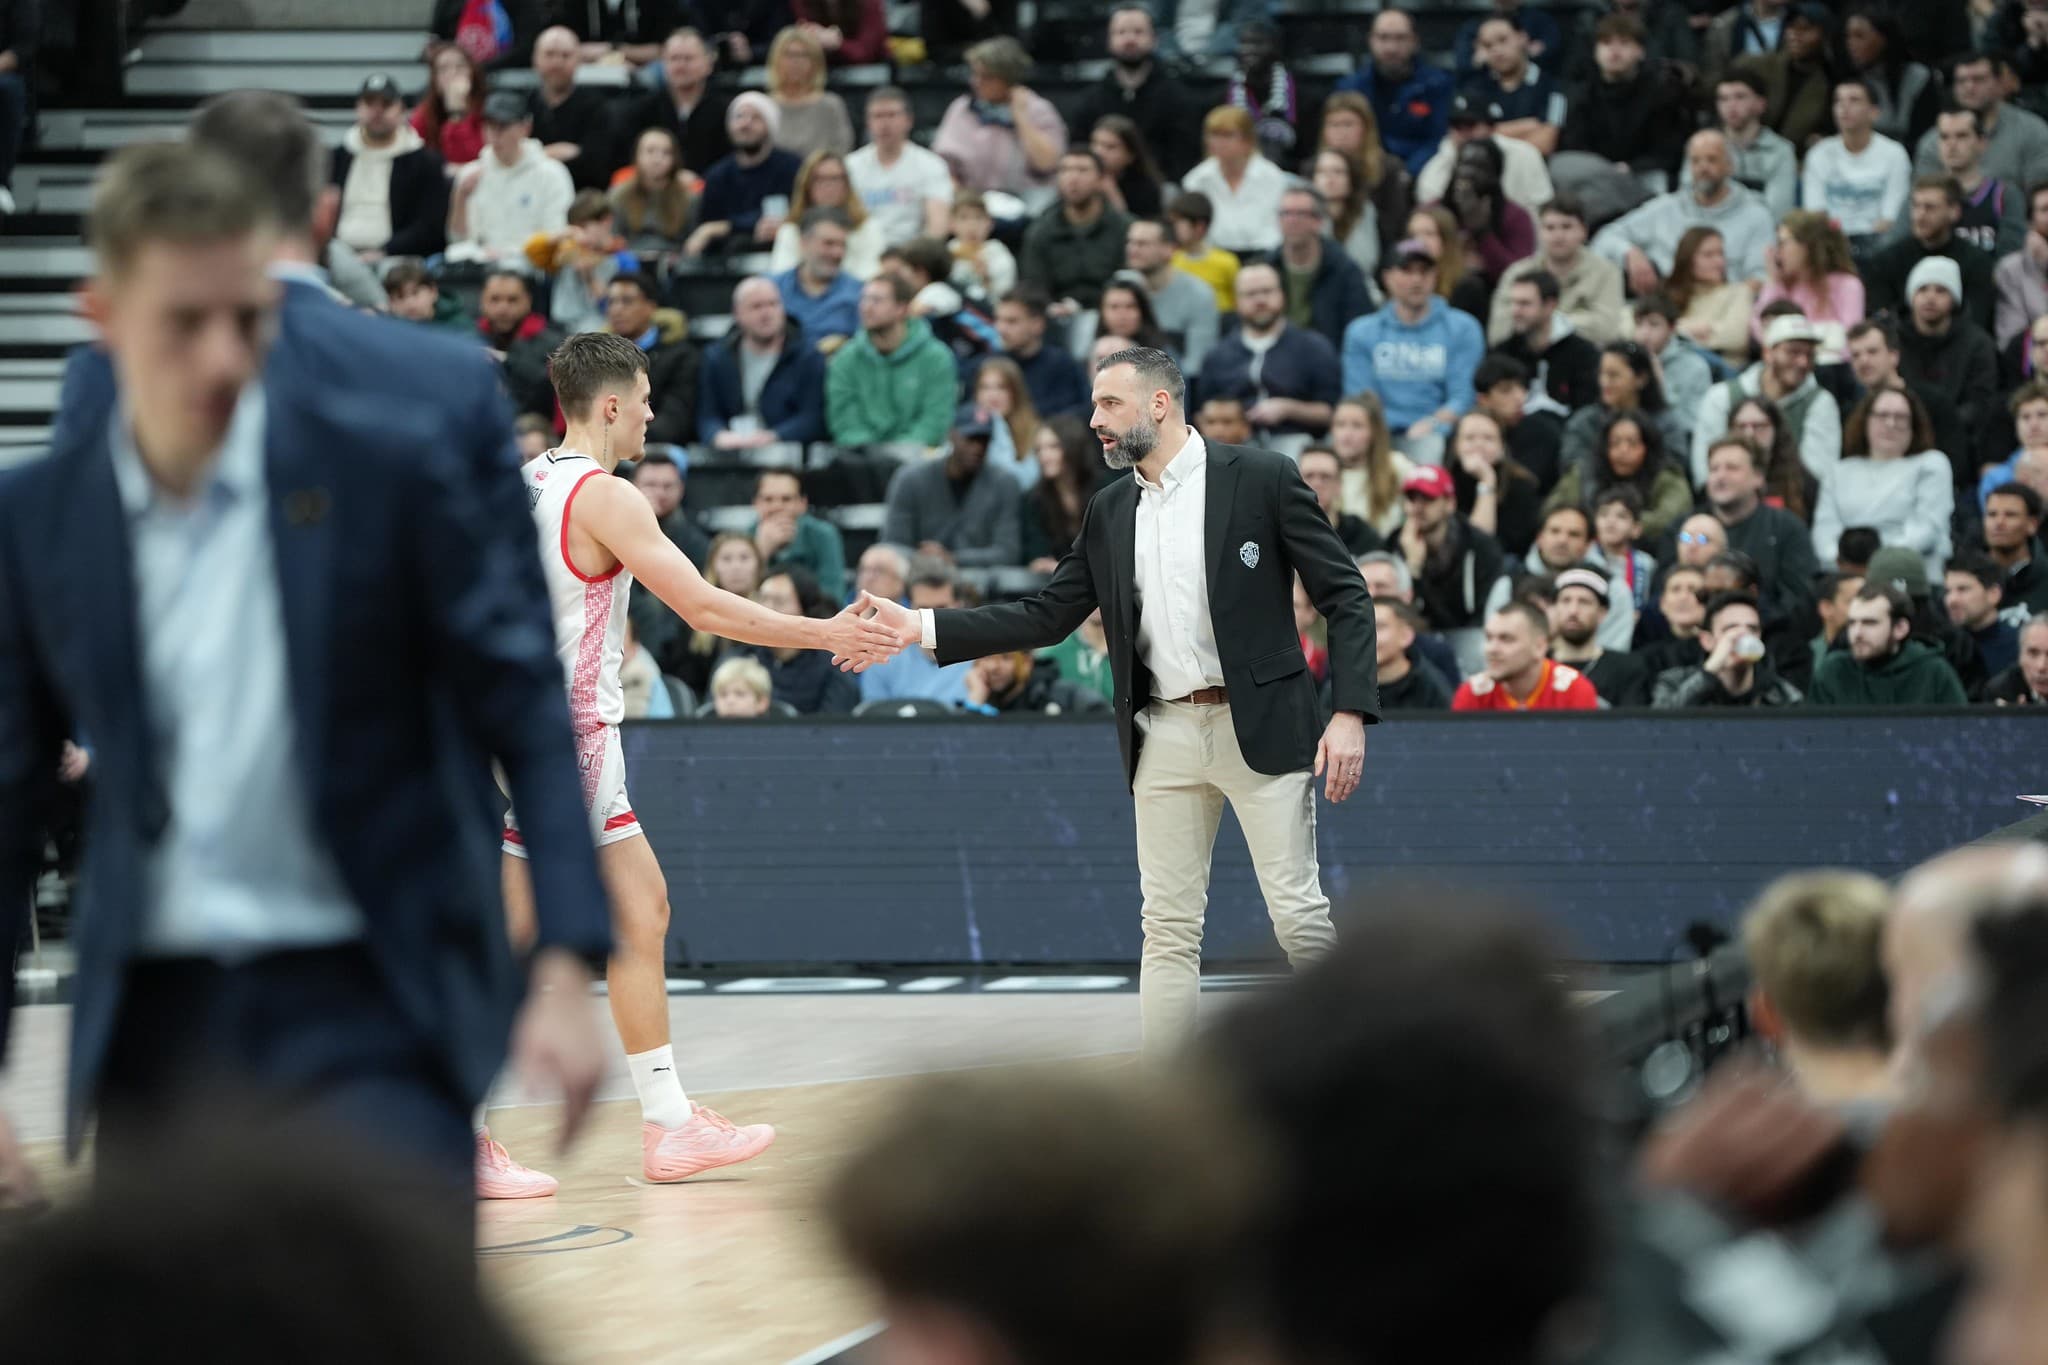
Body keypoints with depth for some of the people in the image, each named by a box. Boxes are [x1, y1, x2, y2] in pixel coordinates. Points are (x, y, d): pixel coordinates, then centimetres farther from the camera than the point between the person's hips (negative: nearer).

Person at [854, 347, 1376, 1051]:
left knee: (1298, 914, -6)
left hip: (1259, 726, -5)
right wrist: (921, 626, 1)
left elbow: (1345, 596, -5)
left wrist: (1349, 714, -15)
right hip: (1166, 732, 5)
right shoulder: (1110, 510, 11)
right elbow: (1046, 616, 11)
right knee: (1169, 927, 4)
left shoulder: (1261, 478, -4)